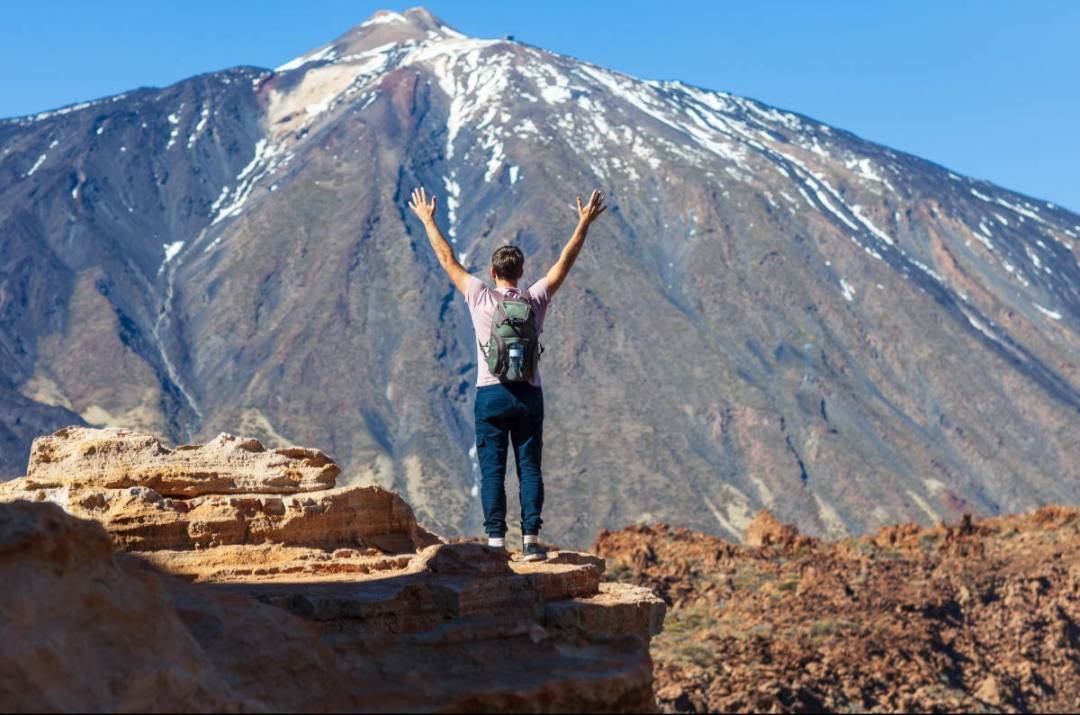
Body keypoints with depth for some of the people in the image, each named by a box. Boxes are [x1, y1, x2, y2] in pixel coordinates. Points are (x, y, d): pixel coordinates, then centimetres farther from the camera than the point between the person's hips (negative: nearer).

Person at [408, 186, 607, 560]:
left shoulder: (480, 298, -4)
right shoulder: (536, 299, 0)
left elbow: (447, 259, 5)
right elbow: (565, 261, 10)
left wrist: (428, 220, 15)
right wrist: (584, 223, 18)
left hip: (491, 395, -1)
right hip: (529, 396, 1)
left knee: (492, 470, -1)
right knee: (529, 468, 3)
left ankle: (496, 539, -5)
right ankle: (530, 539, -3)